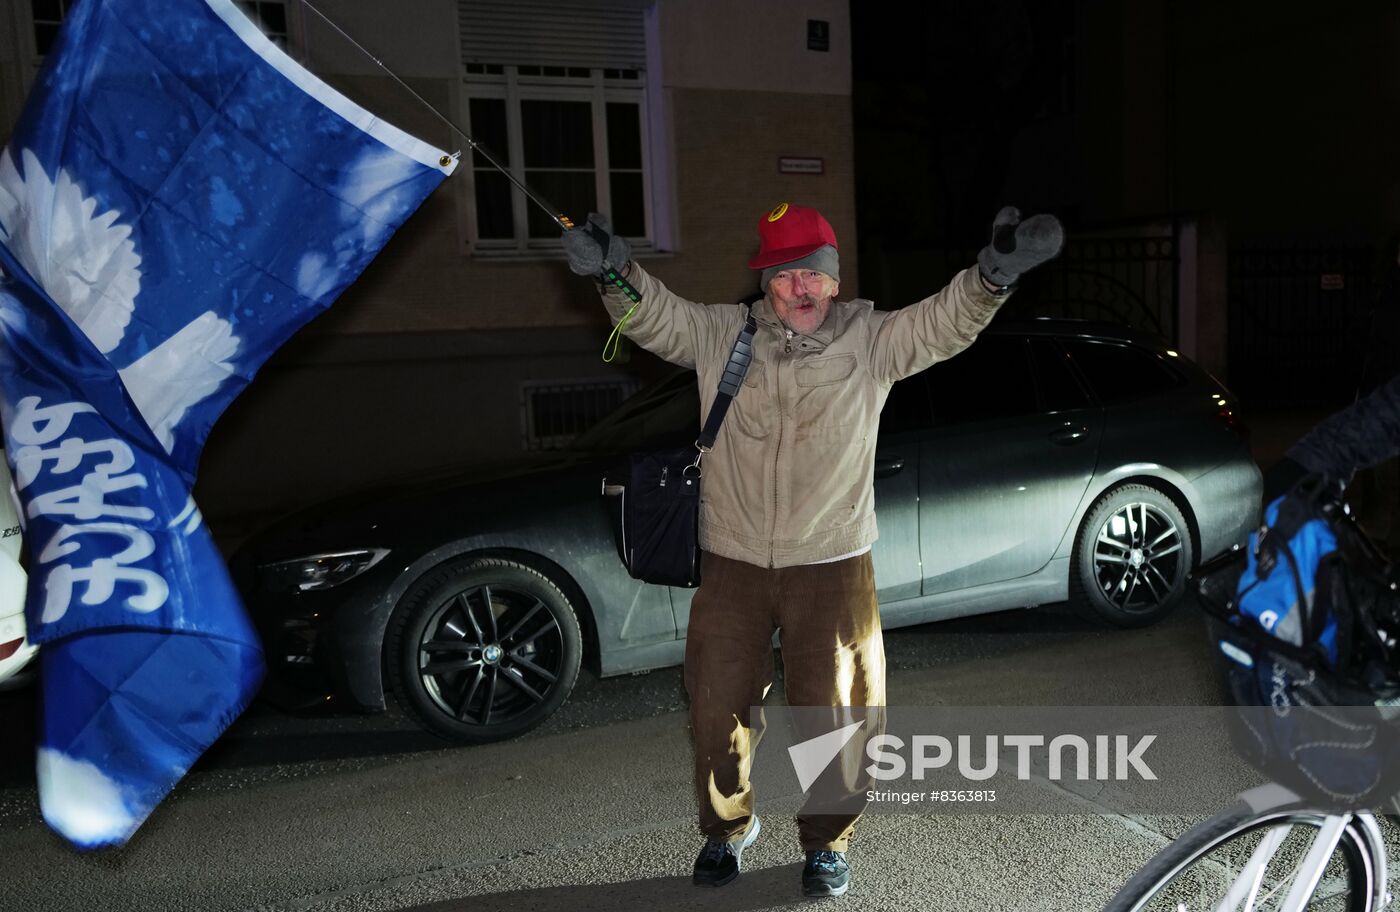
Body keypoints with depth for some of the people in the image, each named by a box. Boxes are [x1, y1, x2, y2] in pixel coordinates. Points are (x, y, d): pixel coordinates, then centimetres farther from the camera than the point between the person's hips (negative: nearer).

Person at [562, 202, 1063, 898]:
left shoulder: (870, 340, -5)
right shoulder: (722, 335, 0)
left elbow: (946, 322, -16)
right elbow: (654, 316, -8)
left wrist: (993, 273, -36)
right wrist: (616, 270, -29)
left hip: (832, 567, -1)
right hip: (731, 564, 2)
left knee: (832, 712, 8)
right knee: (717, 709, 12)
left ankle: (827, 842, 33)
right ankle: (727, 827, 38)